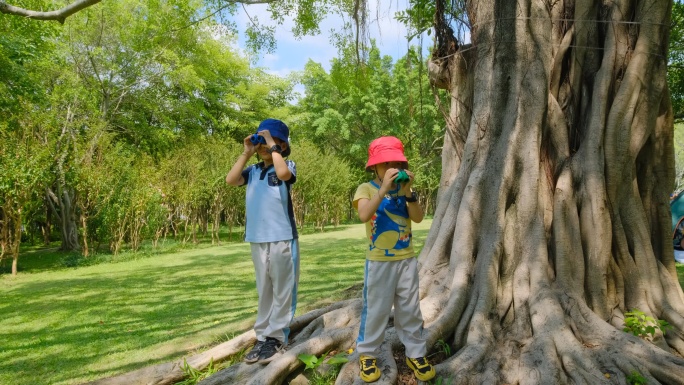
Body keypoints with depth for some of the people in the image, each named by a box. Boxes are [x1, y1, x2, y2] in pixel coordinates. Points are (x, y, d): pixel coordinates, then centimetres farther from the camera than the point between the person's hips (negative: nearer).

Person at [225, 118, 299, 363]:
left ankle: (276, 337, 13)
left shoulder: (288, 165, -1)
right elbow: (230, 180, -2)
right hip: (257, 238, 5)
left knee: (282, 290, 4)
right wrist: (246, 153, 0)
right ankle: (262, 337, 21)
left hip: (282, 237, -5)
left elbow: (283, 173, -24)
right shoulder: (253, 170, 11)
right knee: (264, 291, 13)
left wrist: (273, 147, -13)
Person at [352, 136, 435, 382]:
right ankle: (367, 354, 22)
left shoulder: (404, 190, 3)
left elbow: (418, 218, -9)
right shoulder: (366, 189, -7)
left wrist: (408, 192, -22)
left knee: (410, 310, 12)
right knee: (376, 309, 7)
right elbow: (364, 215, -26)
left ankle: (416, 353, 25)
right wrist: (383, 189, -33)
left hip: (406, 260, 3)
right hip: (379, 261, -3)